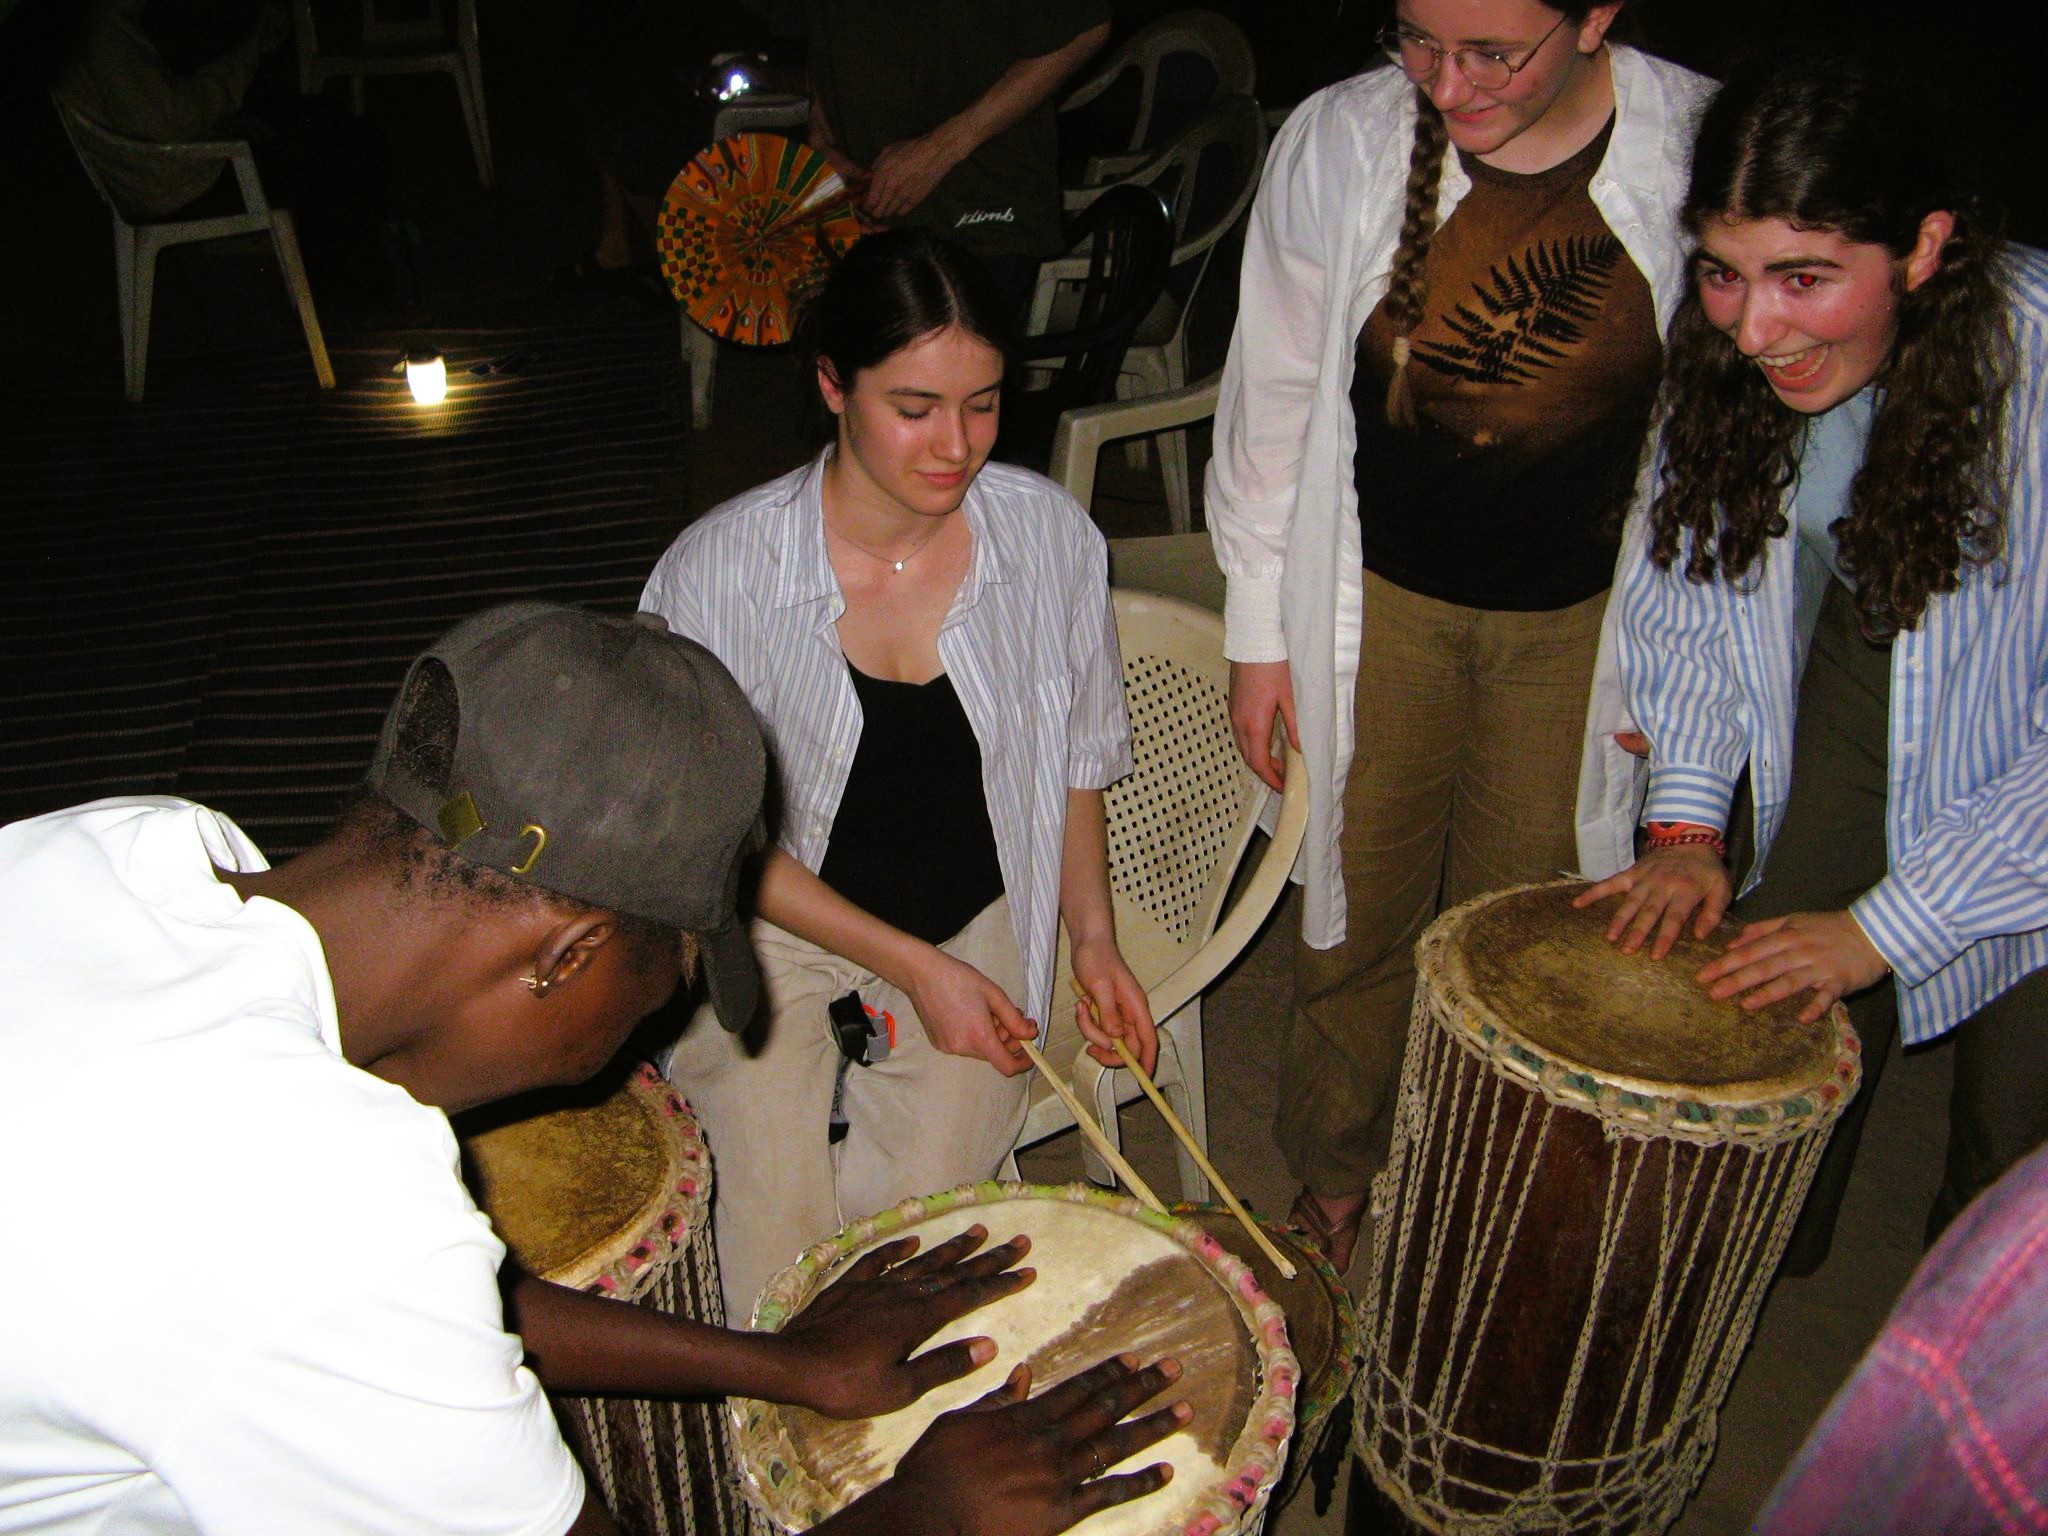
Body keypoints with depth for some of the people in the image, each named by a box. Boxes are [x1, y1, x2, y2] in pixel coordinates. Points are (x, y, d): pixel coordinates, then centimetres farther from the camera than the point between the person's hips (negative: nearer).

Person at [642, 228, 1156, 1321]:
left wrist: (1094, 935, -5)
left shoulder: (1048, 534, -12)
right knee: (777, 1240, -12)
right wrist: (910, 966, -15)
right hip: (778, 920, -1)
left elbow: (1075, 757, 5)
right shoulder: (721, 570, -20)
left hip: (978, 921, 2)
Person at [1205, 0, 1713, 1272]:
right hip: (1380, 603, 0)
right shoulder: (1339, 141, -12)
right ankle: (1335, 1188, 39)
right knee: (1359, 916, 13)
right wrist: (1259, 631, 0)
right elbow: (1275, 393, -2)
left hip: (1583, 616, 0)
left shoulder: (1702, 147, -13)